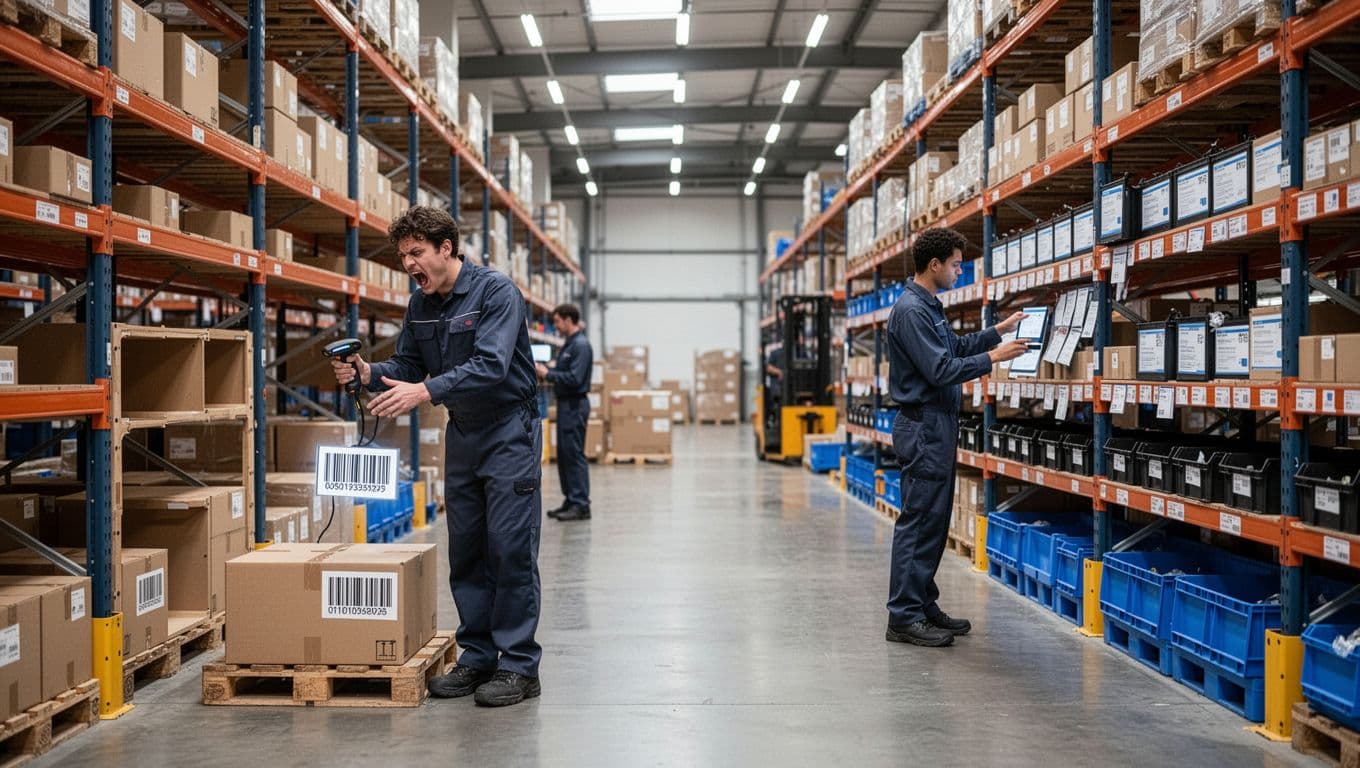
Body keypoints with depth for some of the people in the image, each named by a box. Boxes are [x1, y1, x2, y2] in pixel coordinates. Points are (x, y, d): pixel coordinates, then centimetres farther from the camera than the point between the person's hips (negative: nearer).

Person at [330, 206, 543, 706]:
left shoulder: (496, 291, -18)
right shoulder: (421, 305, 5)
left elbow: (491, 365, -29)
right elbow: (407, 365, 9)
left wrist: (425, 391, -38)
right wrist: (368, 374, -12)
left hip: (510, 431, -7)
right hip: (463, 435, 7)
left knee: (510, 549, -6)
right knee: (466, 551, 9)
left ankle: (518, 666, 2)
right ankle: (477, 656, 20)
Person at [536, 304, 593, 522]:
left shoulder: (581, 345, -15)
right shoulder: (569, 344, 16)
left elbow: (574, 378, -23)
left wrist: (548, 374, -15)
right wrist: (545, 372, 4)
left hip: (574, 405, -10)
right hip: (566, 404, 10)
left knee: (574, 454, -8)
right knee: (564, 454, 13)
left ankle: (581, 505, -4)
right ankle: (571, 500, 20)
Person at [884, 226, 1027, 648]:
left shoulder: (929, 306, 15)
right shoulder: (911, 310, -17)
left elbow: (956, 346, 27)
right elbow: (941, 370, -21)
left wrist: (999, 330, 20)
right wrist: (993, 357, -14)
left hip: (938, 423, 11)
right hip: (923, 425, -11)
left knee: (935, 520, 14)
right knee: (918, 522, -7)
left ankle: (923, 605, 22)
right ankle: (904, 618, -1)